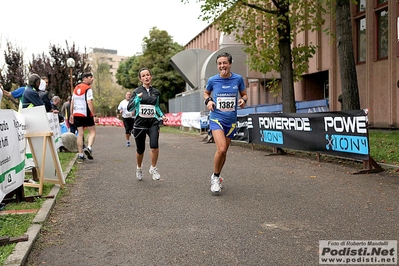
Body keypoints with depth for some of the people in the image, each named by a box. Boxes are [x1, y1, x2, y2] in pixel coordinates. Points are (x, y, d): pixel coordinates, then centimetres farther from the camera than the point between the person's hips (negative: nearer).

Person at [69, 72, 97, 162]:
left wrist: (71, 114, 20)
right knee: (92, 131, 8)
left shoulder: (76, 88, 15)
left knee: (80, 133, 9)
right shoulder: (88, 88, -8)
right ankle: (89, 148, -14)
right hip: (86, 114, -6)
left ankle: (80, 155, 9)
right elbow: (89, 102, -18)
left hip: (76, 114, 6)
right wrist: (94, 114, -16)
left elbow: (72, 102, 16)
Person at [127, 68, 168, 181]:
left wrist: (162, 116, 8)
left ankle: (153, 168, 2)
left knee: (154, 145, -21)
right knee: (140, 150, 9)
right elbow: (129, 108, -4)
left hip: (153, 123, 1)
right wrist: (138, 98, -16)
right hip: (140, 123, -1)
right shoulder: (137, 91, 0)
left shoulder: (156, 92, 8)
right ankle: (139, 168, 38)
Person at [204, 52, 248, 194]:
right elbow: (206, 92, 15)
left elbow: (244, 94, 10)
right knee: (221, 149, -20)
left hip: (231, 121, 2)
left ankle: (216, 177, 35)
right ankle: (215, 177, 3)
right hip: (216, 119, -2)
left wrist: (243, 100, -12)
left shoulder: (238, 79, -4)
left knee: (224, 151, 13)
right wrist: (208, 101, -6)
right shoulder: (213, 80, -5)